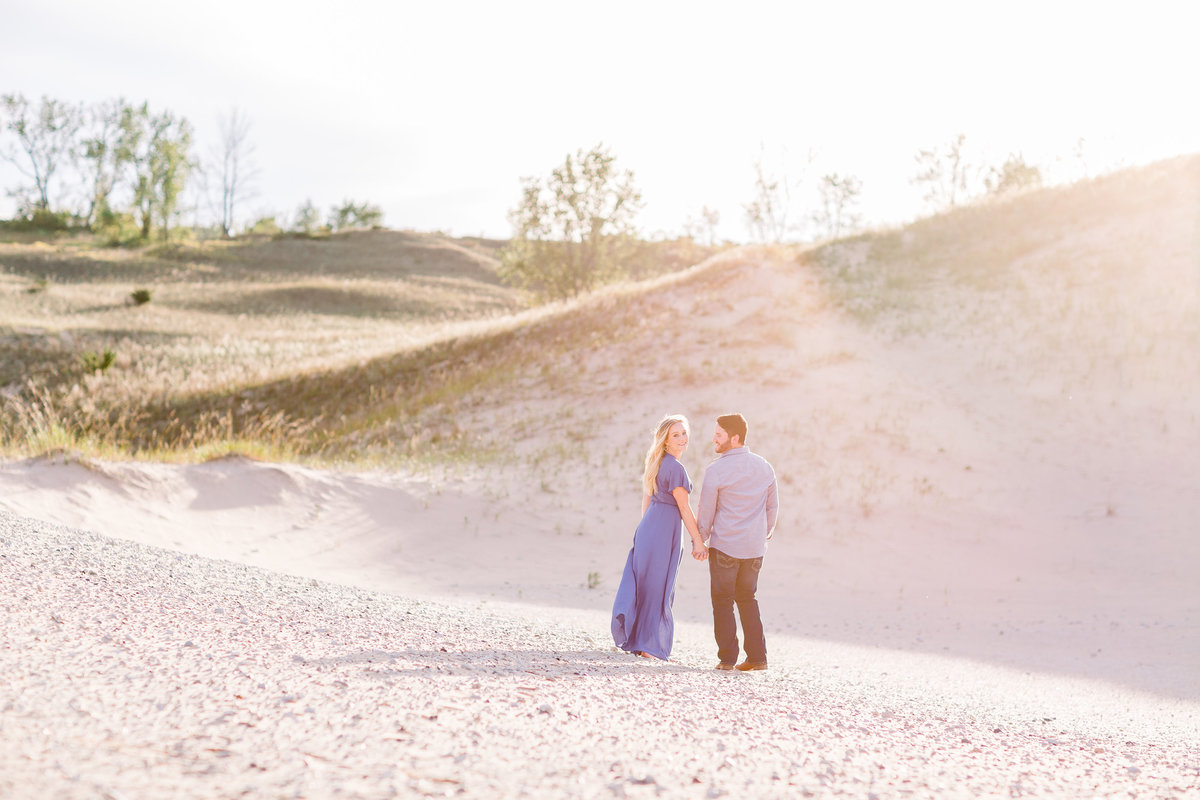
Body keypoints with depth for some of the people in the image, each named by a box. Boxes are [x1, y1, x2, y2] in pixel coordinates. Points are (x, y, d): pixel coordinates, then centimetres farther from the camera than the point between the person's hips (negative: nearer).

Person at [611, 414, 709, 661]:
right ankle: (647, 644, 7)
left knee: (643, 582, 12)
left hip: (648, 527, 8)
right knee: (657, 587, 1)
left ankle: (632, 638, 15)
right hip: (666, 530, -8)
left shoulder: (655, 463, 12)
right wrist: (698, 542, -10)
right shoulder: (675, 468, -15)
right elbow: (684, 509, -14)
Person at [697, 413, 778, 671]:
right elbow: (773, 507, 12)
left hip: (724, 546, -5)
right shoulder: (765, 467, 5)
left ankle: (727, 657, 3)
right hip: (755, 548, 5)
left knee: (723, 601, 5)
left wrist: (699, 542, 7)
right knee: (748, 599, 16)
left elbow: (706, 512, -6)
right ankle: (757, 657, 12)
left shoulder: (716, 470, -11)